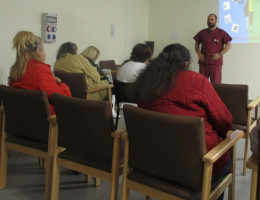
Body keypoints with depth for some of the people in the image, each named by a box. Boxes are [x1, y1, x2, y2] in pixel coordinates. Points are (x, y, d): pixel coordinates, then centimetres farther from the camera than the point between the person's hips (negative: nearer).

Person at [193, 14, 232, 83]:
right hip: (203, 62, 2)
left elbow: (228, 45, 2)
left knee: (216, 84, -2)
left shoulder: (222, 33, 3)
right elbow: (197, 44, 18)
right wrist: (199, 53, 1)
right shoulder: (202, 32, 10)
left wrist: (220, 54, -10)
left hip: (216, 62, -2)